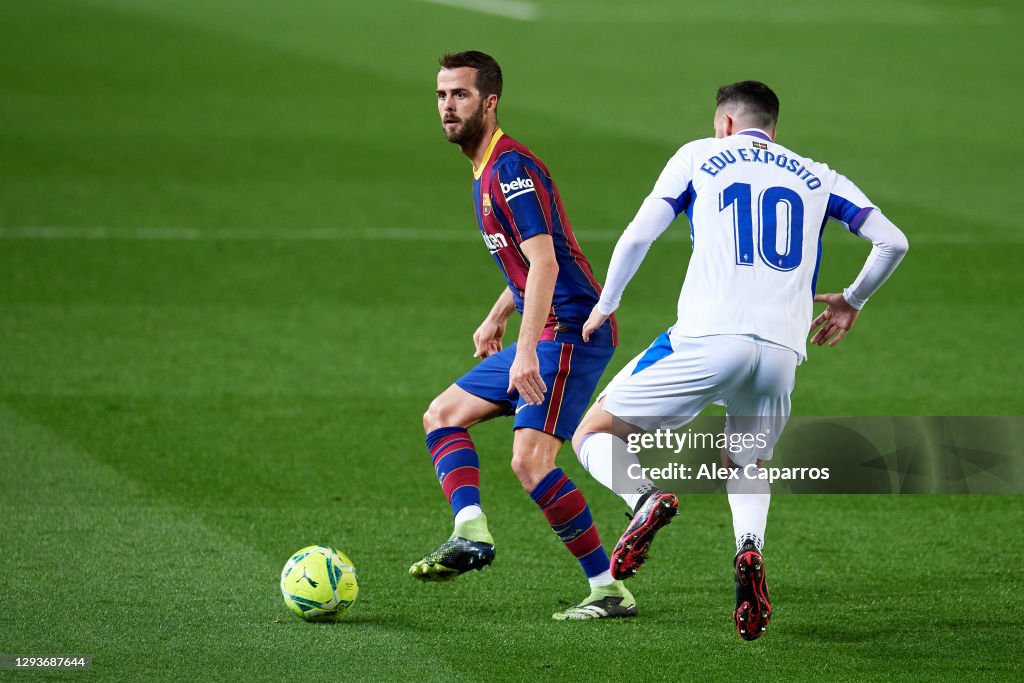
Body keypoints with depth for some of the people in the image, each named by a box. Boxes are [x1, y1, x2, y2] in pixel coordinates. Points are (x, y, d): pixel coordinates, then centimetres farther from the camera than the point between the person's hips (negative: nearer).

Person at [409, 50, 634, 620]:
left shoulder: (510, 166, -15)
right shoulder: (487, 169, 17)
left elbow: (544, 262, -24)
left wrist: (528, 353, -30)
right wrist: (497, 316, 33)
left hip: (571, 331, -11)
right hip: (549, 336, 11)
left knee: (530, 461, -19)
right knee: (443, 415, 12)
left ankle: (610, 588, -14)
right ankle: (472, 534, -4)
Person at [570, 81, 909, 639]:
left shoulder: (698, 156, 16)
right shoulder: (816, 177, 22)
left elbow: (638, 235, 7)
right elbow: (893, 242, 18)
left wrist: (606, 304, 23)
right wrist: (851, 303, 35)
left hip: (708, 339, -3)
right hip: (781, 352, 3)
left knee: (593, 437, 12)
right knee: (745, 464, 28)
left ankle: (647, 498, -21)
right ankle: (749, 548, -5)